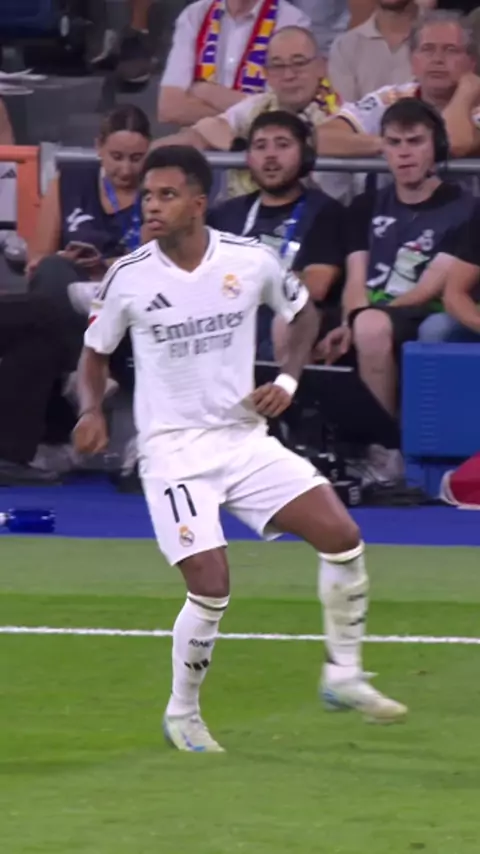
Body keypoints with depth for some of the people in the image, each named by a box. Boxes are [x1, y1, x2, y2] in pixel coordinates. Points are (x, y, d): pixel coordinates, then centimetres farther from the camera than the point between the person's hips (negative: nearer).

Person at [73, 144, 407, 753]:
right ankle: (181, 714, 7)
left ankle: (344, 675, 9)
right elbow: (95, 353, 7)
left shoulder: (250, 260, -5)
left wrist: (287, 379, -1)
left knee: (342, 536, -9)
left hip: (244, 437, 3)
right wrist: (91, 412, -11)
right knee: (211, 587, -15)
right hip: (173, 448, -3)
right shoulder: (129, 278, -9)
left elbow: (303, 312, 14)